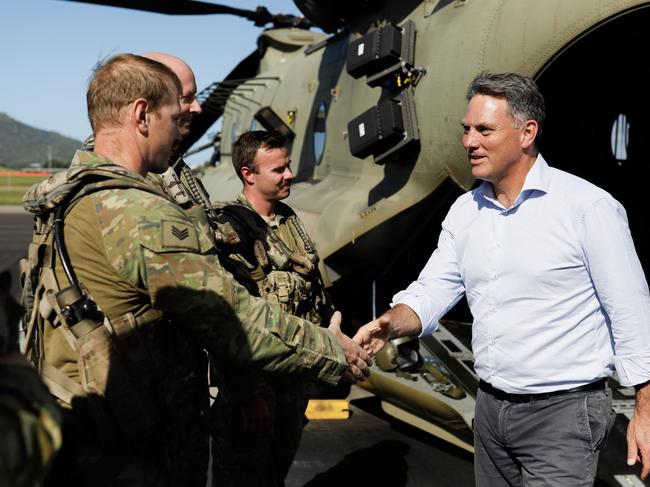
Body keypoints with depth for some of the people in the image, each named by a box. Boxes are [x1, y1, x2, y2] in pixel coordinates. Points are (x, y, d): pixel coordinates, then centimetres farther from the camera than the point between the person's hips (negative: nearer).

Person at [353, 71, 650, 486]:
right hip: (490, 406, 6)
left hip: (564, 410, -6)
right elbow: (433, 289, 3)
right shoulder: (464, 211, 5)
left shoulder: (587, 206, -13)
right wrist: (391, 323, -17)